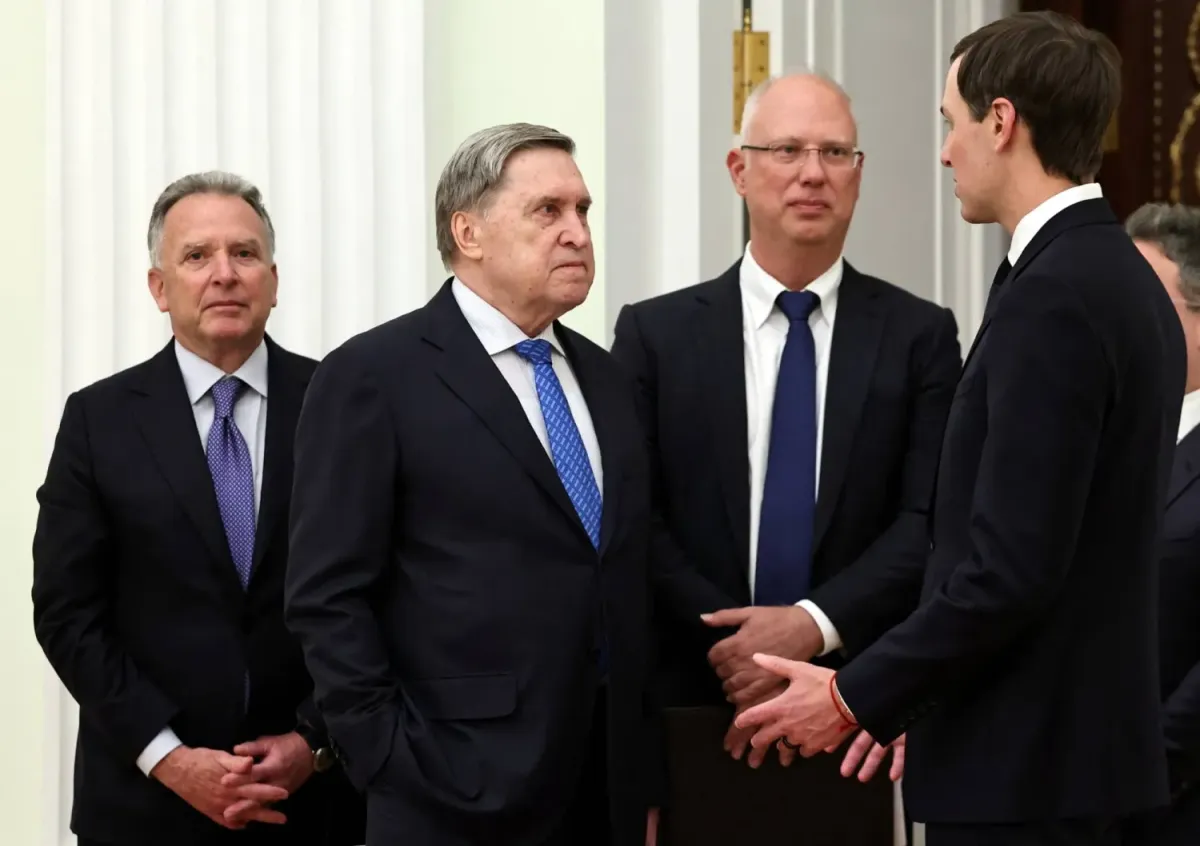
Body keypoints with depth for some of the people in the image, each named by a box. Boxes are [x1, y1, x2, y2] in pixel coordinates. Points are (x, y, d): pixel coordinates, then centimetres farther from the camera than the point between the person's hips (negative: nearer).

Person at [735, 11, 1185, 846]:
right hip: (1085, 740, 9)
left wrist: (858, 697, -12)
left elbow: (1011, 566, -23)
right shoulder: (1124, 282, 12)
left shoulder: (1051, 296, -18)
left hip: (1022, 765, -9)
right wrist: (906, 700, 15)